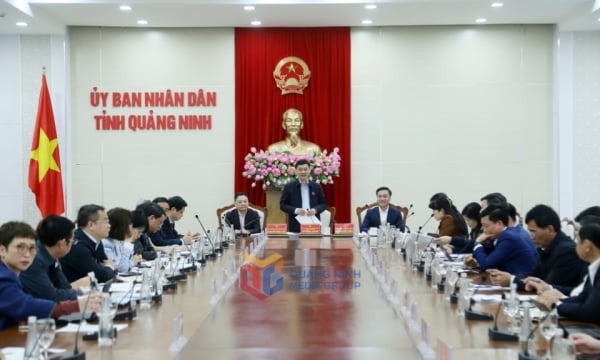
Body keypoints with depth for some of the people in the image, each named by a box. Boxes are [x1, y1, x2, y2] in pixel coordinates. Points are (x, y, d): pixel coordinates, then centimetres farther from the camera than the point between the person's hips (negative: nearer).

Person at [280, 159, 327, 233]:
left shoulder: (317, 187, 9)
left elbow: (323, 204, 11)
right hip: (295, 227, -2)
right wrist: (295, 210, -15)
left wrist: (315, 210, -11)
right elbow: (282, 205, 2)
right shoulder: (289, 187, 4)